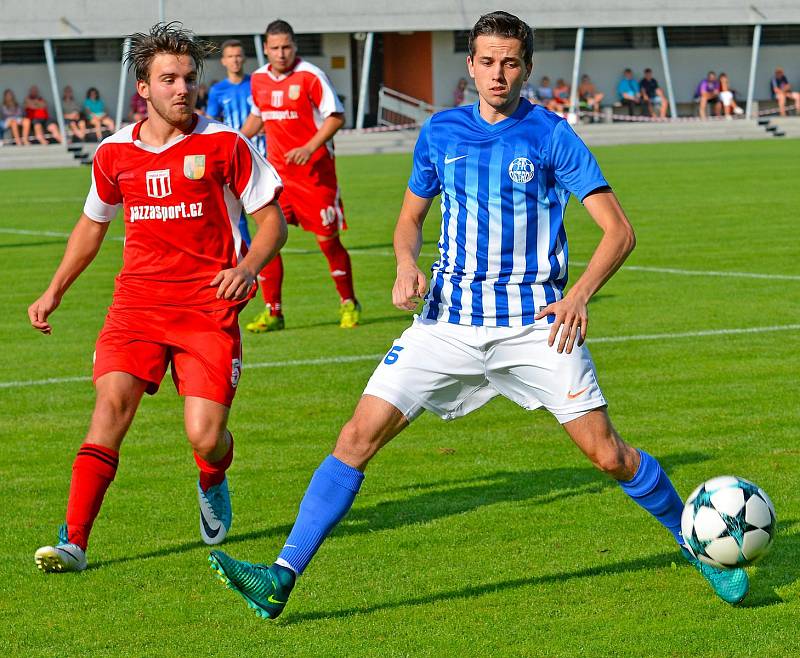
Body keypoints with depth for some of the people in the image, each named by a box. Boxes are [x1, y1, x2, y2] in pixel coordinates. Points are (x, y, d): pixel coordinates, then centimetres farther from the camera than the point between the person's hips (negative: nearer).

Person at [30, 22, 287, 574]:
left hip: (209, 308, -2)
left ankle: (213, 483, 29)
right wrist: (55, 291, 21)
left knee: (206, 438, -10)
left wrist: (248, 268, -18)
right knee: (113, 401, -19)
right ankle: (74, 542, -20)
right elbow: (93, 223, 25)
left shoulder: (224, 145, -2)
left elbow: (273, 219, 2)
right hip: (137, 302, 2)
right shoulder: (115, 153, 7)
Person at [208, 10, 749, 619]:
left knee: (606, 453, -7)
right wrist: (407, 265, -2)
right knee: (360, 436, -9)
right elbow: (411, 217, 21)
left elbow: (619, 231, -4)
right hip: (448, 318, 3)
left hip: (535, 320, -3)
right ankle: (283, 577, -8)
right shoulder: (440, 132, 8)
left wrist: (578, 295, -20)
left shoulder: (550, 135, -3)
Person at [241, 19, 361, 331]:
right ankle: (273, 312, 2)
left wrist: (309, 148, -21)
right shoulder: (259, 79, 6)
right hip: (277, 170, 5)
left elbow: (336, 116, -11)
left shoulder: (310, 76, -11)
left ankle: (348, 304, 19)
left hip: (315, 169, -5)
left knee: (327, 238, 0)